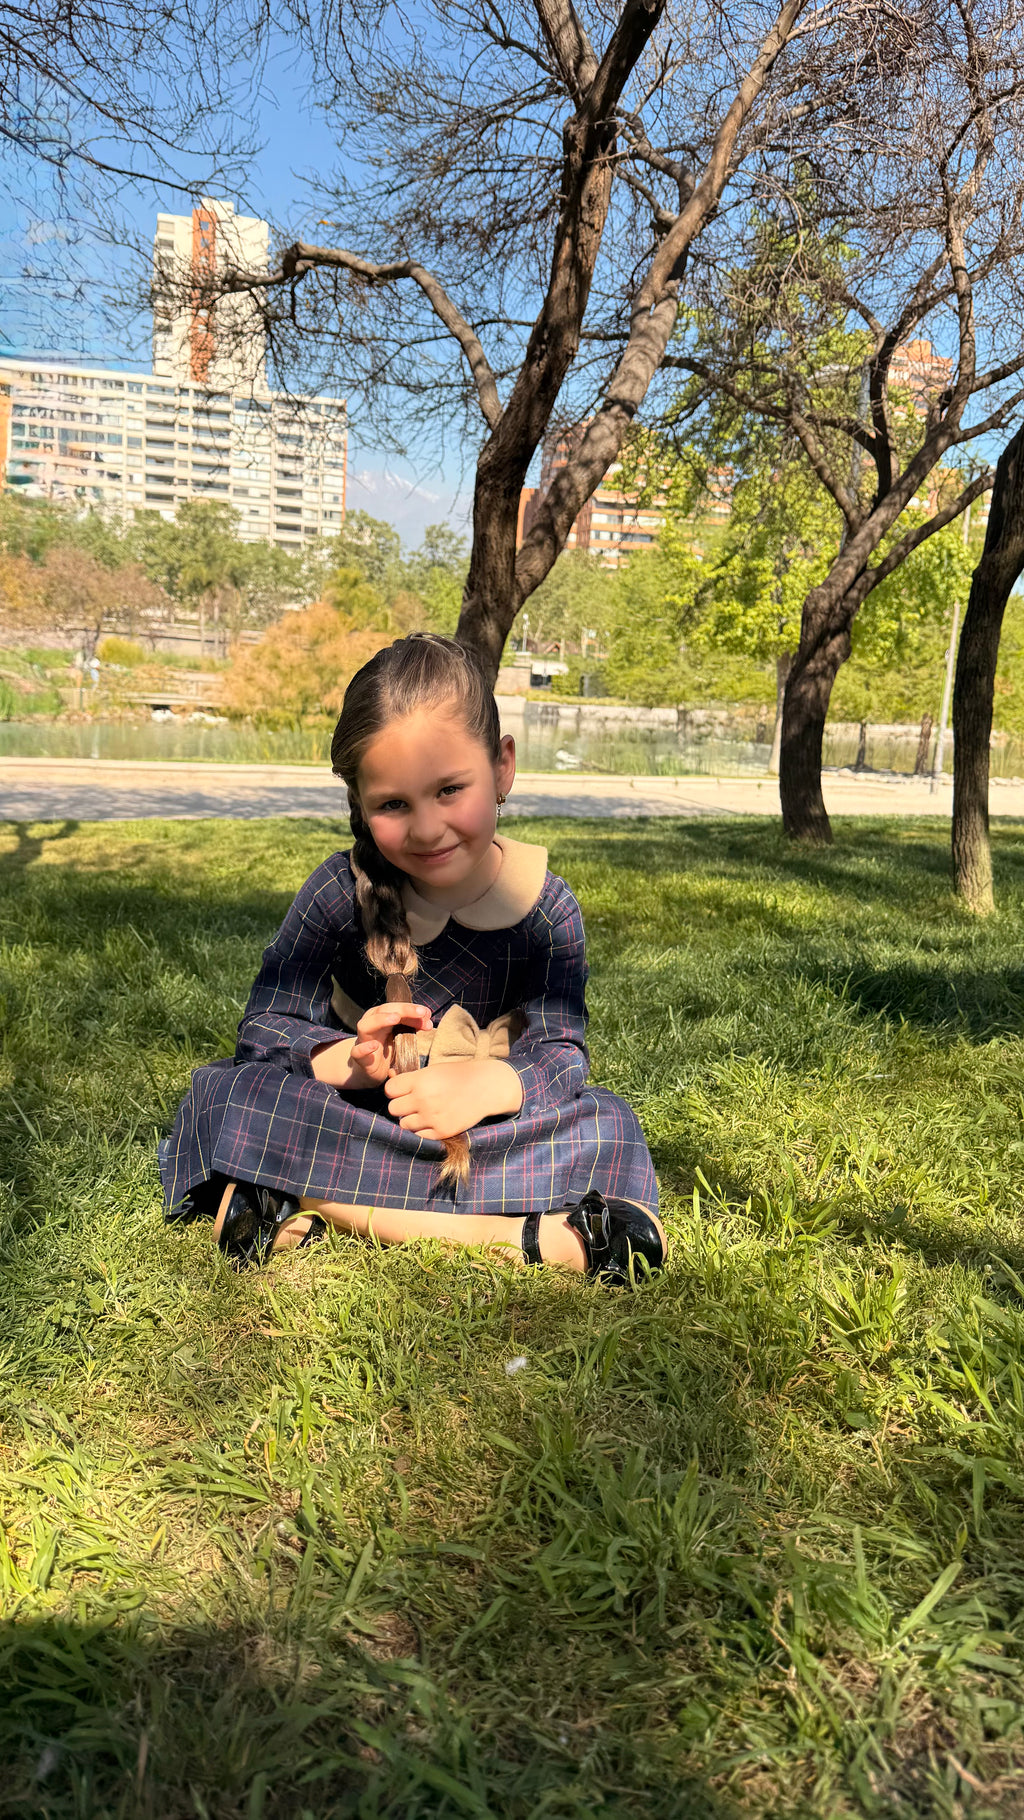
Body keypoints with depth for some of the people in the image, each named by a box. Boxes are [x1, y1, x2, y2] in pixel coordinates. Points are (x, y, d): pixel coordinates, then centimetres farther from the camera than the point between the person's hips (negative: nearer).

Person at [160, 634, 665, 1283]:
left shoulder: (546, 907, -9)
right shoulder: (343, 889, -11)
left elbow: (559, 1052, -13)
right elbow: (267, 1025, -10)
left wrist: (491, 1082, -36)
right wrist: (350, 1061, -32)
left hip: (481, 1124, 0)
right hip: (355, 1119, 1)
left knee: (607, 1125, -24)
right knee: (225, 1091, -28)